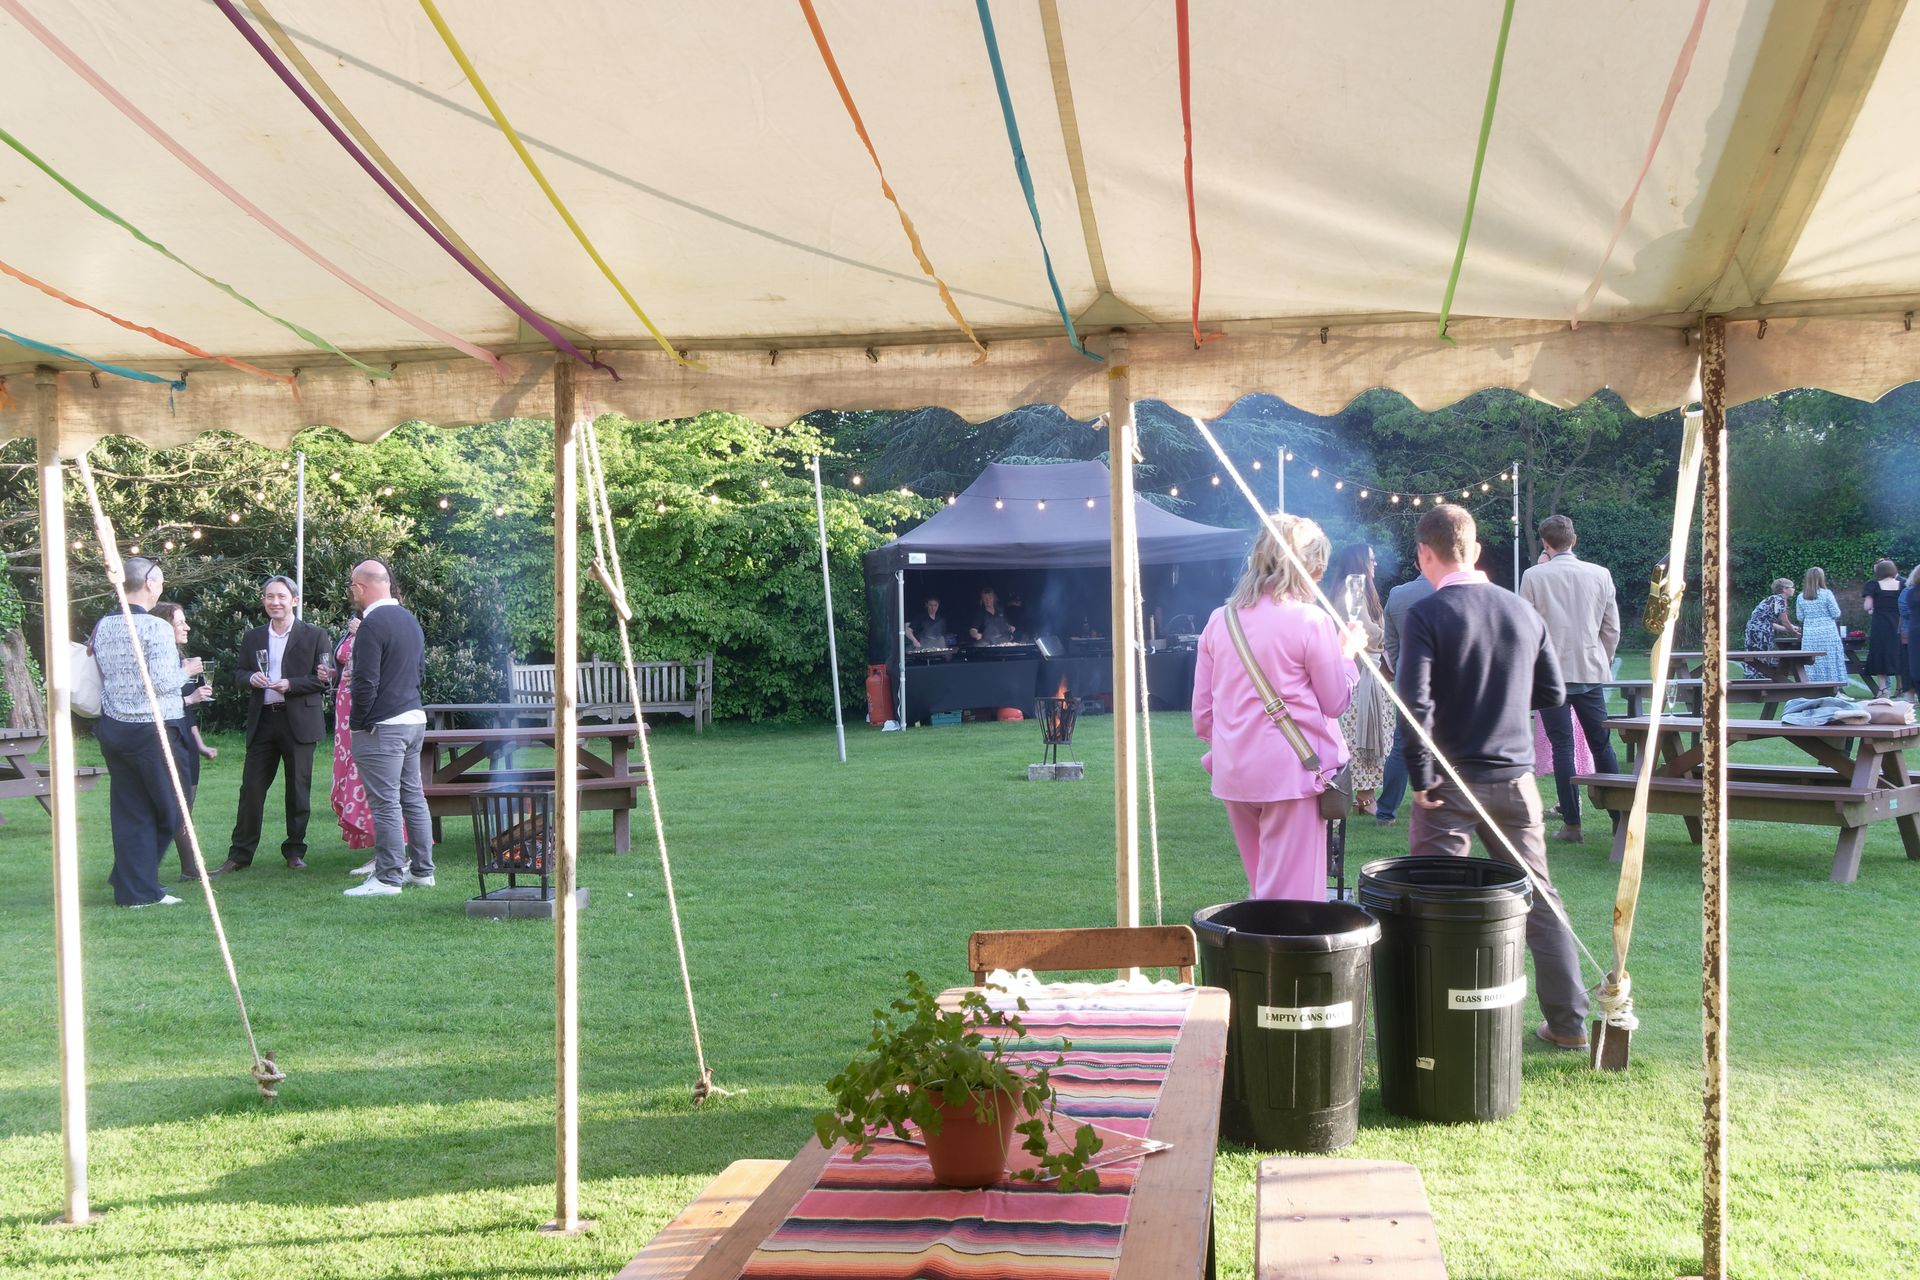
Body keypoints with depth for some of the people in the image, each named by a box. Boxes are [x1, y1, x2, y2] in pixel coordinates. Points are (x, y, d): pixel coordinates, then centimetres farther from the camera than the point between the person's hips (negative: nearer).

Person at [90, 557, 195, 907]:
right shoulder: (156, 628, -14)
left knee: (129, 809, 11)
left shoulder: (103, 626, 7)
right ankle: (143, 888, 9)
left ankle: (132, 887, 14)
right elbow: (161, 682, -16)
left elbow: (98, 677, 12)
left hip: (112, 729, 7)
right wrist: (186, 670, 2)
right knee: (172, 806, 6)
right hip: (150, 730, -7)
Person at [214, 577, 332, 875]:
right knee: (251, 788, 2)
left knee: (298, 789, 4)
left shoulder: (315, 636, 0)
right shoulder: (253, 638, 13)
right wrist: (251, 678, -9)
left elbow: (325, 678, -4)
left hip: (299, 722, -3)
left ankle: (295, 850, 16)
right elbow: (238, 674, 14)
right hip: (262, 722, 3)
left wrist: (291, 685, -17)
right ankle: (239, 855, 8)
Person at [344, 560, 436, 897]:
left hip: (382, 727, -9)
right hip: (415, 718, 9)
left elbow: (366, 682, -18)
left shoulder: (372, 625, -16)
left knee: (386, 803, -4)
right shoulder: (410, 620, 12)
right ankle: (422, 870, 21)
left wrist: (357, 723, -9)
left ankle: (388, 878, -1)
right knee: (413, 797, 15)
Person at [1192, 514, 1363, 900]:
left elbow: (1201, 711, 9)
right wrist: (1348, 652, 14)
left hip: (1232, 776, 6)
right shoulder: (1312, 621, -9)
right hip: (1291, 771, -6)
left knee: (1262, 890, 18)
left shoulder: (1219, 621, 6)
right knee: (1292, 897, -1)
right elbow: (1336, 701, 0)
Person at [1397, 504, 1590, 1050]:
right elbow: (1552, 692, 11)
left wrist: (1420, 780, -12)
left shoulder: (1426, 615, -11)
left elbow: (1415, 702, -20)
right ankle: (1569, 1022, 20)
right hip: (1515, 778, 5)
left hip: (1452, 780, -4)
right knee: (1540, 898, 14)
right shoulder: (1523, 610, 5)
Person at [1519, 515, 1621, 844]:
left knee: (1562, 747, 1)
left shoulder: (1534, 576, -6)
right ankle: (1620, 817, 14)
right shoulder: (1600, 574, 1)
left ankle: (1572, 825, -1)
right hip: (1591, 672, 2)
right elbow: (1612, 629, 7)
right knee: (1602, 745, 11)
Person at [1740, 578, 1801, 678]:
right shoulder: (1779, 600, -7)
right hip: (1760, 633, -10)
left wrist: (1790, 628, 26)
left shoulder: (1773, 599, 21)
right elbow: (1784, 622, -6)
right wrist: (1795, 634, 9)